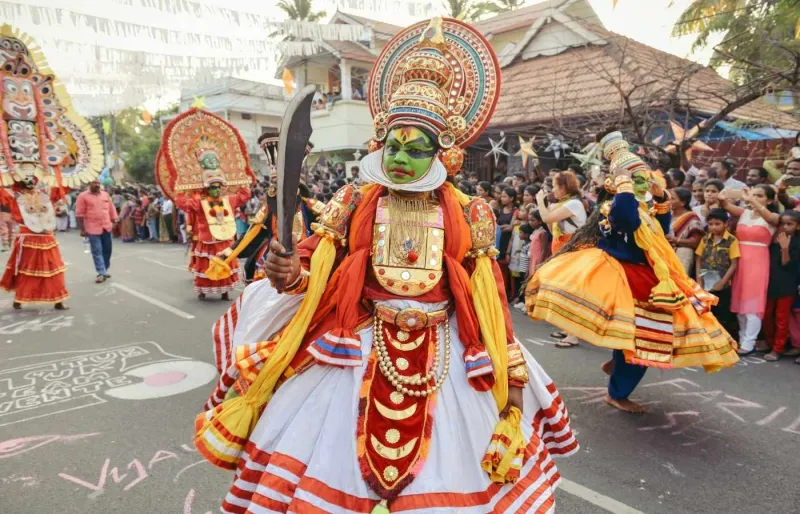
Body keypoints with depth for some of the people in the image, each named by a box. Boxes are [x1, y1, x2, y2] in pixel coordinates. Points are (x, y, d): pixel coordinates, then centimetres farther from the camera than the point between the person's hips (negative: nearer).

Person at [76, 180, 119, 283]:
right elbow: (80, 214, -5)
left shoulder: (105, 195, 10)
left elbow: (112, 209, 14)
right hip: (93, 228, -4)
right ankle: (101, 273, -2)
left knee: (107, 250, 11)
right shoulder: (83, 196, -4)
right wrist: (82, 229, -8)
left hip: (107, 227, 5)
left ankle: (105, 270, 25)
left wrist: (114, 222, 8)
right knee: (97, 251, -3)